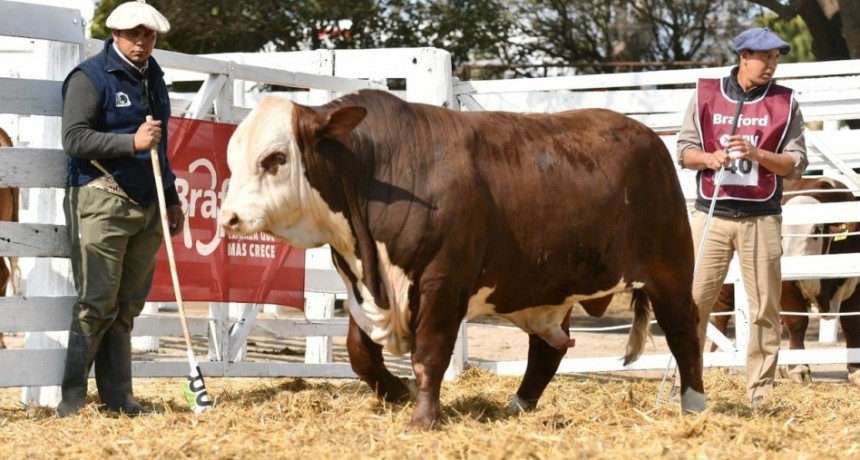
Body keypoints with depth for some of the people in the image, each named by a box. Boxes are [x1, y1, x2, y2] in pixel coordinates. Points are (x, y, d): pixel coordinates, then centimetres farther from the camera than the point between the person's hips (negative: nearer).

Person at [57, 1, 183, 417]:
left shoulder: (153, 79, 18)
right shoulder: (90, 77, -5)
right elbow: (74, 138, -14)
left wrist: (172, 199, 24)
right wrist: (131, 142, -23)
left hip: (148, 208, 7)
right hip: (102, 204, -7)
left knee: (127, 306, 7)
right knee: (97, 304, -9)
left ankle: (118, 398, 10)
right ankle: (71, 399, -5)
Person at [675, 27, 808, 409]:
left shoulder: (784, 103, 4)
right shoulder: (706, 95, 4)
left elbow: (796, 163, 1)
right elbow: (684, 150, 6)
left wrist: (757, 154, -15)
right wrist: (711, 158, -15)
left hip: (761, 218, 0)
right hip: (711, 215, 0)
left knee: (765, 308, 1)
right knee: (693, 301, -2)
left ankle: (760, 392, 9)